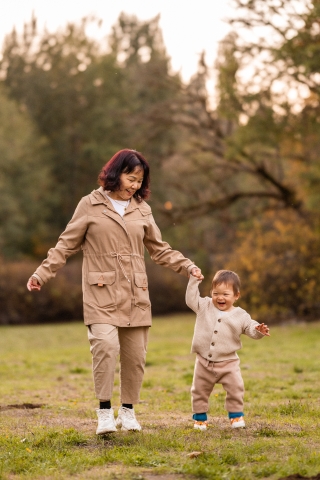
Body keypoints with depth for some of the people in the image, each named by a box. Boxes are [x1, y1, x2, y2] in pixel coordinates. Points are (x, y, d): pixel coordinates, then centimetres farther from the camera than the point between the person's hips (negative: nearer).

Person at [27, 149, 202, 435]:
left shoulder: (142, 210, 12)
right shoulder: (91, 205, 1)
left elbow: (160, 249, 19)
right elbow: (66, 245, 3)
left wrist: (187, 267, 8)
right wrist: (42, 274, -5)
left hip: (135, 295, 4)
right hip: (102, 293, -4)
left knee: (135, 354, 4)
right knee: (106, 345, -21)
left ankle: (128, 411, 21)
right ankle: (105, 411, -8)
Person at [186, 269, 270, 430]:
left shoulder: (240, 315, -3)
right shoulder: (204, 306, 0)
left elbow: (250, 328, 1)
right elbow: (191, 299, -1)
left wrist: (259, 330, -21)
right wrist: (193, 280, -7)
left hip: (228, 362, -1)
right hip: (204, 362, 1)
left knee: (235, 388, -9)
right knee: (199, 391, 10)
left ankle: (236, 415, 10)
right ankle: (200, 417, 26)